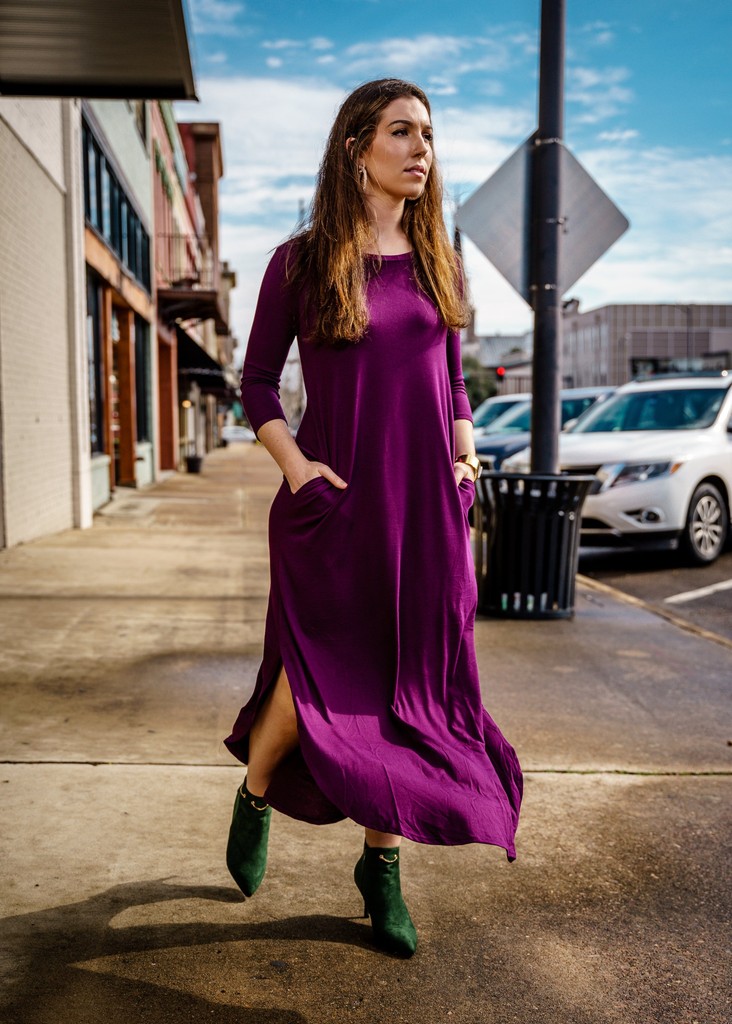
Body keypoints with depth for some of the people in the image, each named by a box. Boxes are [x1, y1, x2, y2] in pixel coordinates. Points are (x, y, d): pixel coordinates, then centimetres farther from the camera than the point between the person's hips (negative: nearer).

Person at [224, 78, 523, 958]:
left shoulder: (439, 263, 11)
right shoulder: (301, 261, -1)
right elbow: (257, 382, 2)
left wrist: (466, 460, 3)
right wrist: (295, 466, -11)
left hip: (427, 511, 4)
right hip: (335, 506, -3)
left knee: (410, 685, 6)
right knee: (319, 682, -3)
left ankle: (381, 863, 25)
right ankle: (254, 797, 31)